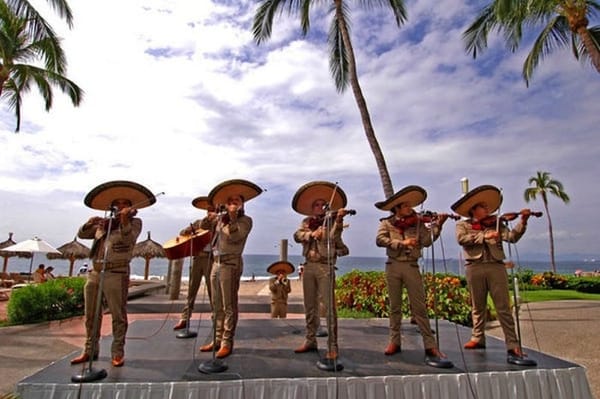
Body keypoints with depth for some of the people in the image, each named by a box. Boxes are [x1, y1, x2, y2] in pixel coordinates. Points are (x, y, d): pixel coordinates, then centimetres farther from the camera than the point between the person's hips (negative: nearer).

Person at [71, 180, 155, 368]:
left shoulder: (135, 222, 2)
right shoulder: (103, 223, 17)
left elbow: (128, 240, -14)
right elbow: (81, 234, 17)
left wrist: (125, 221, -28)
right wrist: (89, 224, -2)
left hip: (116, 273, -5)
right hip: (94, 273, 6)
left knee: (118, 315, -1)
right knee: (91, 314, 13)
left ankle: (118, 352, 10)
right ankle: (90, 350, 27)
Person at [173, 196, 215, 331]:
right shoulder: (199, 222, 16)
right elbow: (183, 232, 18)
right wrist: (188, 231, -5)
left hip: (210, 258, -4)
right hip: (197, 257, 4)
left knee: (212, 289, 0)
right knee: (192, 289, 6)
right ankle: (184, 319, 12)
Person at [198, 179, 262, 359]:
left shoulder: (245, 220, -4)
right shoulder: (221, 218, 14)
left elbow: (235, 236, -18)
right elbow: (203, 226, 12)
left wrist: (232, 217, -16)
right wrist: (210, 217, -7)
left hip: (231, 264, -7)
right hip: (216, 262, 7)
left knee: (229, 306, -2)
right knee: (217, 305, 13)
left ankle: (227, 342, 7)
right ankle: (217, 339, 24)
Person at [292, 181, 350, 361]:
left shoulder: (331, 220, 3)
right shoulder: (307, 222, 14)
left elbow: (333, 237, -16)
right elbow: (297, 236, -3)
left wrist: (338, 220, -32)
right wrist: (312, 233, -21)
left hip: (325, 266, -4)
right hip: (309, 266, 4)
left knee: (330, 307, -6)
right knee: (310, 306, 12)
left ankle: (332, 347, 1)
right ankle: (310, 341, 25)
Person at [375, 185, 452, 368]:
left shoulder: (417, 222, 6)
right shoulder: (386, 223, 3)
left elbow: (427, 241, -4)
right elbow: (380, 240, -13)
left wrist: (437, 225, -14)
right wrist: (401, 242, -21)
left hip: (412, 266, 0)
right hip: (393, 266, 0)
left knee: (419, 307, 0)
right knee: (395, 306, 9)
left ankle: (430, 346, 5)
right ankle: (395, 341, 20)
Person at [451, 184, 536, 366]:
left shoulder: (495, 223, 14)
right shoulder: (463, 225, 9)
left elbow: (512, 237, 1)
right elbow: (461, 239, -10)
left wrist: (523, 221, -11)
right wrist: (484, 236, -15)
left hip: (496, 266, 1)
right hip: (474, 267, 0)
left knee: (503, 307, -1)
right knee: (478, 306, 11)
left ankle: (513, 346, 2)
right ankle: (478, 338, 25)